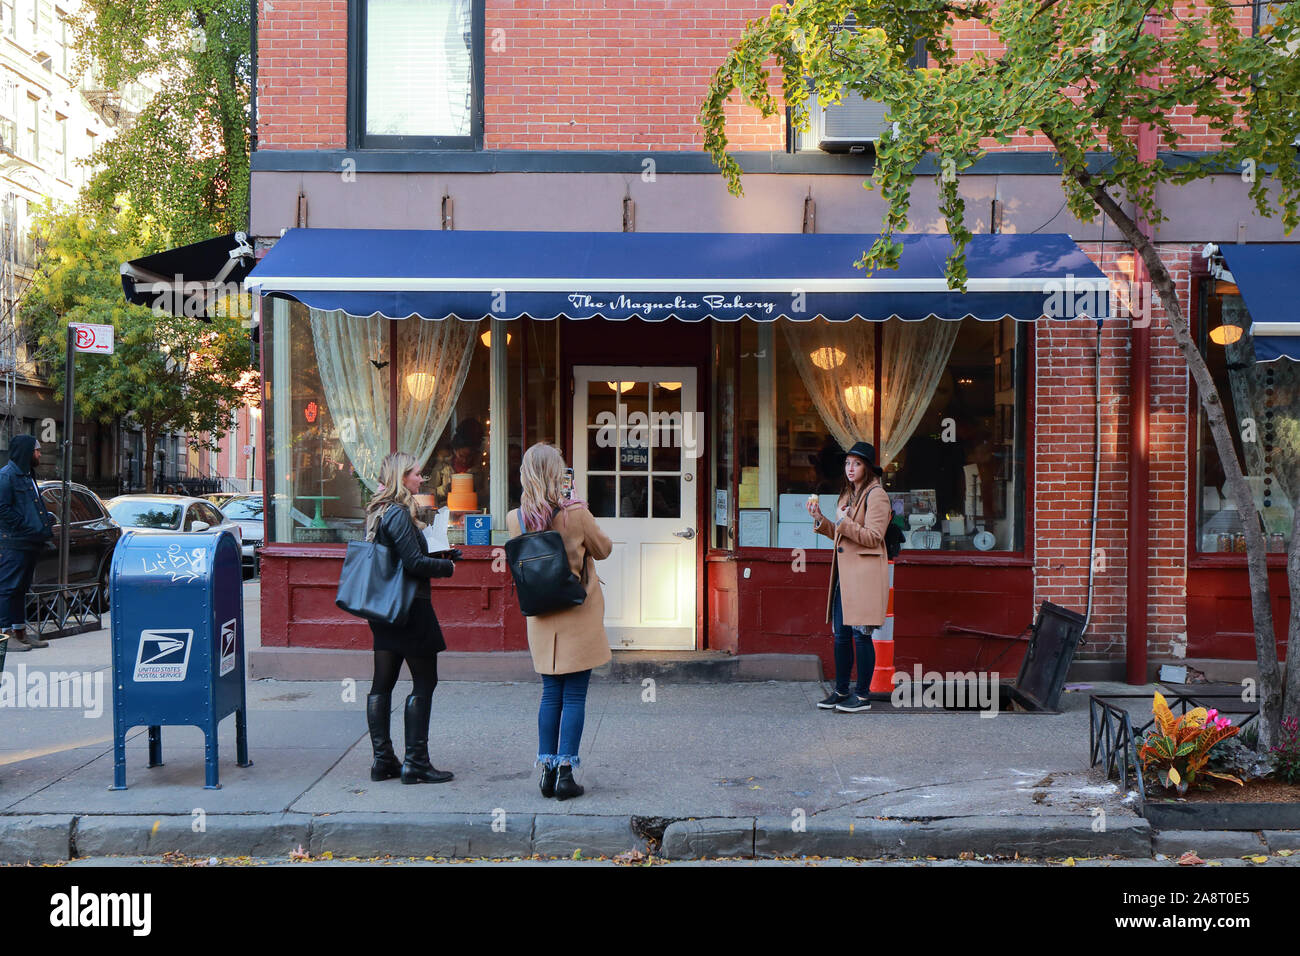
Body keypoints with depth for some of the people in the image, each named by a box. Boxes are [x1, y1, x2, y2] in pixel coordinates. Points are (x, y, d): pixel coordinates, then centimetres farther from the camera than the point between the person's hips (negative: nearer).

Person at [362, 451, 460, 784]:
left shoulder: (378, 512, 12)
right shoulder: (399, 514, -17)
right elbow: (414, 562, -22)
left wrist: (440, 556, 13)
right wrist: (448, 566, -6)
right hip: (410, 607, -9)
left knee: (382, 683, 9)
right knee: (425, 682, -2)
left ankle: (382, 760, 14)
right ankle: (415, 762, 0)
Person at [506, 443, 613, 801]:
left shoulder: (516, 519, -6)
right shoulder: (576, 513, -16)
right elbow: (603, 549, 1)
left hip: (542, 618, 4)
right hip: (579, 616, -3)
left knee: (551, 694, 14)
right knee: (574, 696, 3)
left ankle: (547, 770, 14)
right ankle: (565, 774, 3)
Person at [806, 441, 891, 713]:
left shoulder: (876, 495, -8)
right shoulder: (847, 495, 18)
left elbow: (873, 537, -15)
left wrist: (844, 522, -18)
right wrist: (819, 519, 11)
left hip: (865, 574, -9)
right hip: (844, 574, 9)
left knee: (861, 634, -5)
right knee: (840, 634, 10)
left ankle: (863, 696, 3)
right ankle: (841, 691, 20)